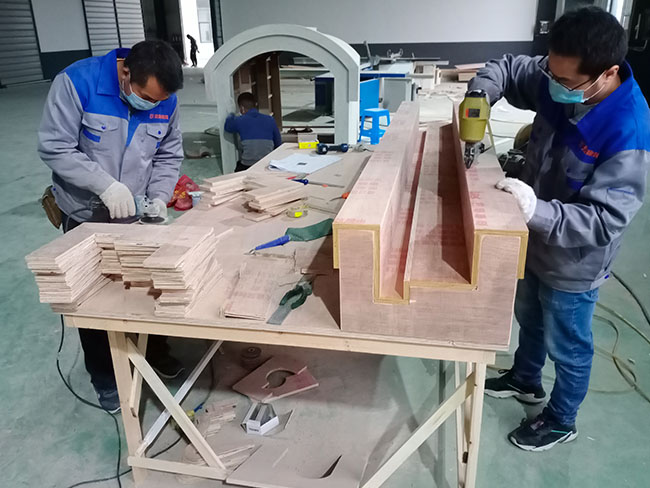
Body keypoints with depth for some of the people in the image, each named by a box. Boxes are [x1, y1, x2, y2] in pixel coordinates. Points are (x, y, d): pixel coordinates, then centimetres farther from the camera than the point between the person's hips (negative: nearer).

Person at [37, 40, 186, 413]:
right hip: (86, 216, -3)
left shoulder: (166, 100, -10)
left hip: (137, 214, 3)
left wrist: (159, 197, -16)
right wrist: (105, 185, -32)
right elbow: (54, 147, -21)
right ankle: (105, 379, 28)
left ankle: (155, 350, 41)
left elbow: (169, 156, 1)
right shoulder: (77, 82, -22)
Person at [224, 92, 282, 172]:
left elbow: (227, 127, 25)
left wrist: (231, 116, 45)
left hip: (246, 167, -2)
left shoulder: (239, 121, 0)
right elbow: (278, 144, 12)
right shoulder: (270, 120, 5)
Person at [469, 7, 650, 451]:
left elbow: (604, 220, -33)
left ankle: (561, 421, 44)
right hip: (535, 242, 7)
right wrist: (481, 94, -18)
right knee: (528, 318, 29)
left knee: (567, 348, 17)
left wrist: (537, 210, -45)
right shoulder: (560, 83, -14)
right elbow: (509, 69, 2)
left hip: (573, 265, -7)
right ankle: (525, 380, 57)